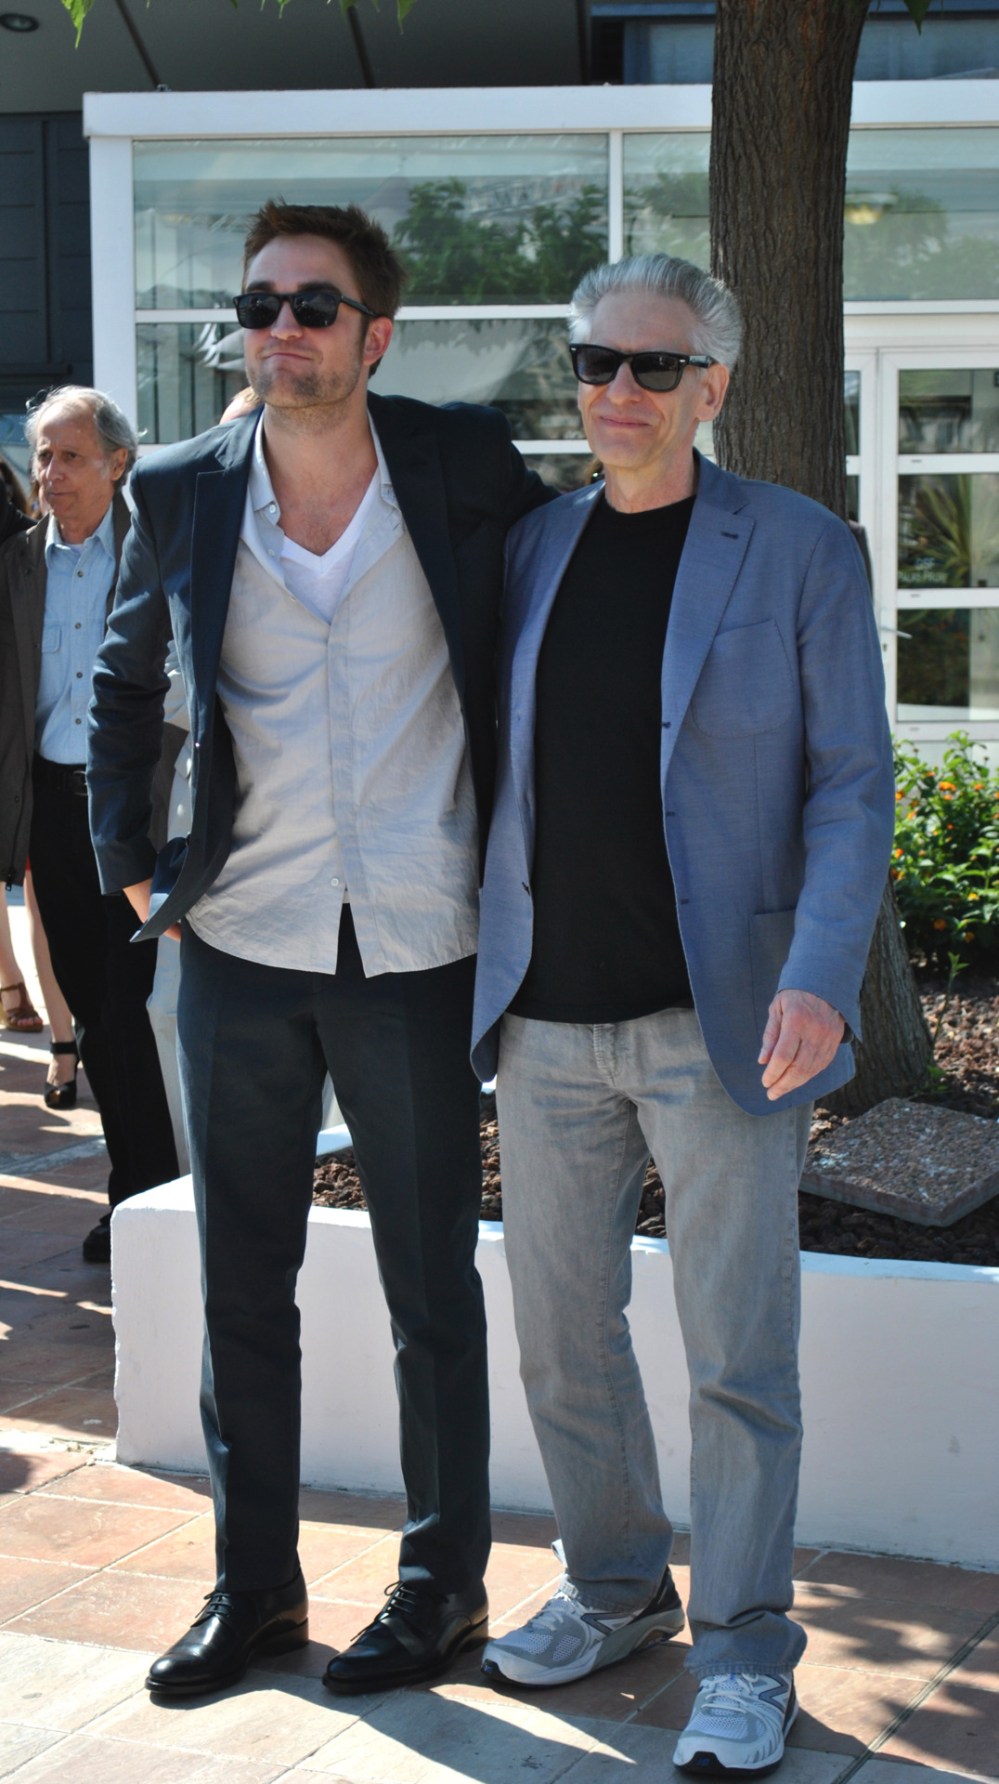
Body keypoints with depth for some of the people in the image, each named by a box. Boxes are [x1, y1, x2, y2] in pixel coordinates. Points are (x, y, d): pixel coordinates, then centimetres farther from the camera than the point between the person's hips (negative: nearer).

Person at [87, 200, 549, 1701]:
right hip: (242, 953, 2)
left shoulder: (466, 471, -5)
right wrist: (130, 863, 8)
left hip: (418, 955, -2)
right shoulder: (182, 495, 1)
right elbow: (124, 689, 16)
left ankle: (446, 1582, 24)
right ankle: (255, 1583, 25)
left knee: (433, 1292, 9)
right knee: (242, 1284, 11)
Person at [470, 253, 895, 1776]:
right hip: (548, 1014, 4)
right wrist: (469, 965, 12)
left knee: (737, 1351, -1)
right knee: (560, 1330, 11)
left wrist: (822, 977, -19)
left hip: (719, 1017, -4)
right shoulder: (530, 552, 9)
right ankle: (616, 1590, 30)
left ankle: (745, 1650, 13)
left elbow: (851, 783, -5)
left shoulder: (801, 551, -3)